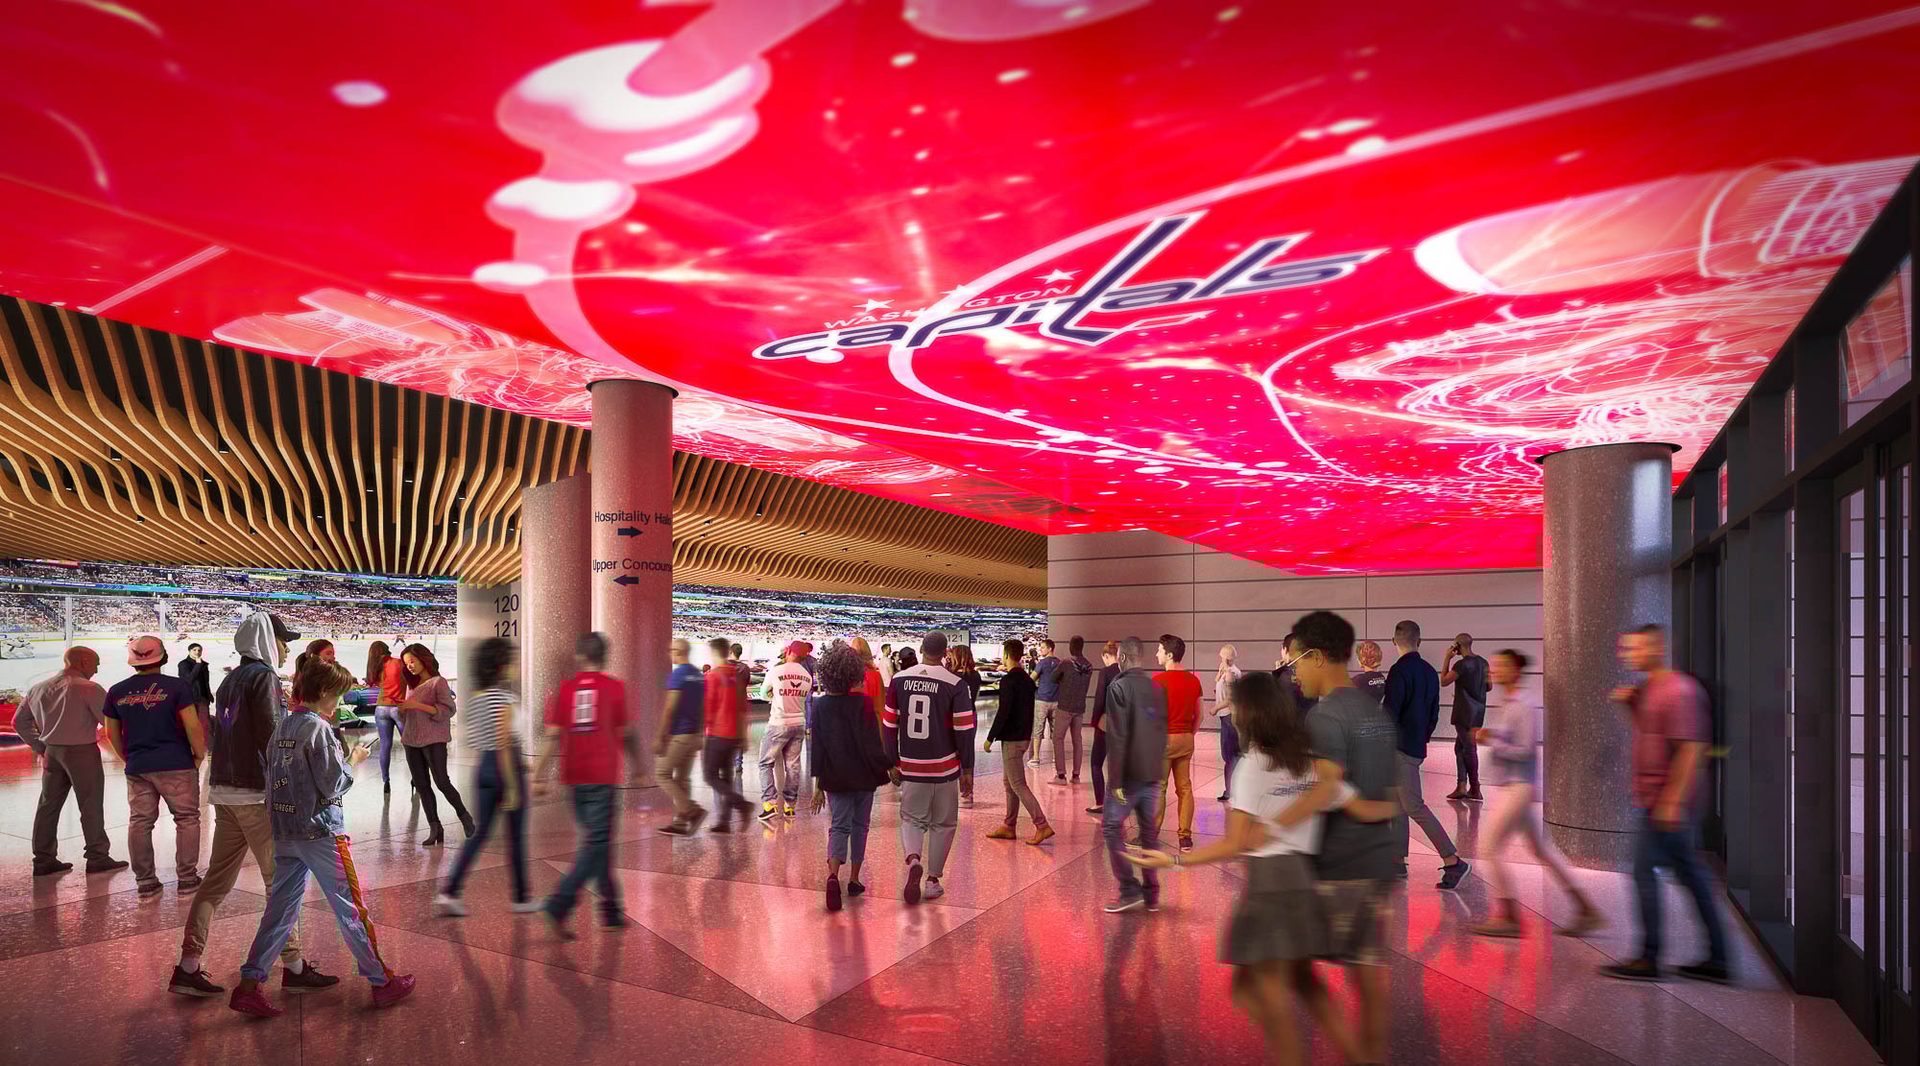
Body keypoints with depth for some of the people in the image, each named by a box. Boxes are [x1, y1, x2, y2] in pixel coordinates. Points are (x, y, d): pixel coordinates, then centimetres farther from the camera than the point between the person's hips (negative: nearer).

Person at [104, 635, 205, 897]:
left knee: (139, 823, 11)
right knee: (187, 819, 6)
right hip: (176, 765, -4)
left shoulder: (117, 692, 5)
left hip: (137, 768, 4)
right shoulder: (177, 686, -9)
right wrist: (199, 756, 1)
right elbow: (192, 726, -12)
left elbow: (113, 734, 11)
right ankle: (187, 878, 7)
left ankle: (145, 882, 15)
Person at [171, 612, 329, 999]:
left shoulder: (230, 680, 16)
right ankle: (293, 967, 4)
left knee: (217, 879, 11)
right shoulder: (264, 676, -11)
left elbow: (218, 736, 18)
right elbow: (272, 736, -16)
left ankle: (187, 967, 12)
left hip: (224, 791, 9)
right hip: (256, 792, -9)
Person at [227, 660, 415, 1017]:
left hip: (285, 833, 7)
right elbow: (332, 786, -18)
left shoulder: (282, 726, 9)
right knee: (351, 908, 2)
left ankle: (248, 986, 8)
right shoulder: (319, 728, -16)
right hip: (321, 831, -7)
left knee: (280, 910, 11)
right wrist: (353, 760, -1)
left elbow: (276, 777, 15)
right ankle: (382, 982, 12)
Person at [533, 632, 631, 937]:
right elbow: (623, 734, 1)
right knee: (597, 842, -2)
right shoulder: (615, 687, -3)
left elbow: (552, 737, -1)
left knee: (596, 841, 15)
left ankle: (611, 911, 21)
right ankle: (559, 904, -17)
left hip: (574, 776, 4)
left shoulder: (565, 688, 3)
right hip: (602, 775, -4)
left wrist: (539, 776, 3)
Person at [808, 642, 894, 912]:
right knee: (860, 825, 14)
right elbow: (873, 742, -11)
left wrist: (818, 785, 5)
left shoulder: (820, 705, -3)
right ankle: (854, 879, 20)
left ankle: (832, 874, -19)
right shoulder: (863, 703, -12)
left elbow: (817, 747, 0)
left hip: (835, 778, 2)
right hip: (864, 776, -1)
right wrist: (888, 765, 3)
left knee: (839, 826, 4)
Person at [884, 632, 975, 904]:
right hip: (945, 768, -2)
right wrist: (967, 770, 1)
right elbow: (964, 731, -8)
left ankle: (913, 859, -12)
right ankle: (933, 880, 16)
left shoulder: (899, 679, 0)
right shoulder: (954, 684, -9)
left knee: (911, 819, 15)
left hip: (910, 768, 2)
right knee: (943, 824, 13)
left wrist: (893, 763, 14)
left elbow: (890, 725, 5)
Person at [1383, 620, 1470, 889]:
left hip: (1401, 748, -9)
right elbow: (1433, 715, 16)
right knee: (1398, 803, 15)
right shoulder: (1430, 672, 10)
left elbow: (1390, 713, -19)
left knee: (1415, 807, -7)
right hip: (1417, 747, 9)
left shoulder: (1400, 671, -16)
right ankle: (1398, 861, 19)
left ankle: (1453, 862, -8)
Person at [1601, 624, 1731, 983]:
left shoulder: (1679, 690, -16)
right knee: (1690, 874, 12)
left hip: (1665, 801, -10)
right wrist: (1629, 703, 9)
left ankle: (1649, 959, 2)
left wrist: (1674, 801, -24)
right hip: (1653, 800, 10)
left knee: (1645, 871, -5)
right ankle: (1717, 960, 18)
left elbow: (1691, 748, -21)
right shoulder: (1649, 689, 13)